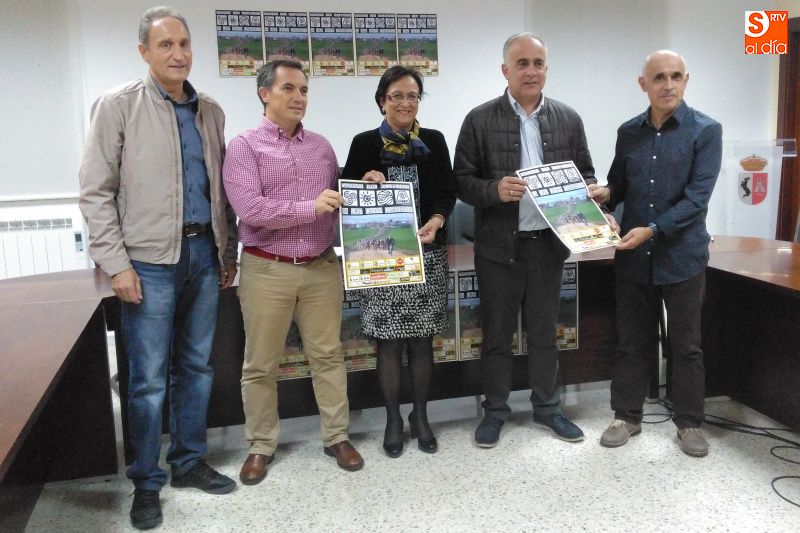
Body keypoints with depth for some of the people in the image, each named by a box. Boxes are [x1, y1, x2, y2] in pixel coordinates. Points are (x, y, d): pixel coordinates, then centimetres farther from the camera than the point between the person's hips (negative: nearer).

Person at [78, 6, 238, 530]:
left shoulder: (210, 111, 11)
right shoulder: (118, 105, -3)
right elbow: (96, 192, -5)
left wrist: (229, 250, 14)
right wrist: (116, 264, -11)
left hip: (204, 255, 5)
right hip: (150, 260, -4)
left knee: (197, 367, 13)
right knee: (149, 378, 2)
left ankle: (190, 462, 29)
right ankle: (146, 482, 19)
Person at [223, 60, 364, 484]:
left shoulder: (321, 145, 12)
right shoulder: (244, 147, -4)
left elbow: (339, 197, 20)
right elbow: (249, 208, -17)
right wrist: (310, 208, -17)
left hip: (322, 267, 4)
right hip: (267, 270, -3)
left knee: (328, 355, 10)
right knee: (261, 364, 7)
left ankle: (337, 437, 24)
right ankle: (260, 446, 24)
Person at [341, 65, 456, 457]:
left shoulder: (434, 141, 7)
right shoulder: (364, 144, 2)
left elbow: (448, 192, 6)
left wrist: (436, 222, -13)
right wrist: (365, 181, -15)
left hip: (426, 254, 2)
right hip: (381, 255, -1)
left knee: (422, 340, 7)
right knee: (388, 341, 4)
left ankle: (420, 416, 25)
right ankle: (393, 421, 21)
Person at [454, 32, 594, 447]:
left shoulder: (568, 119, 6)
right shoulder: (480, 120, -3)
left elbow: (585, 174, 12)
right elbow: (462, 181, -4)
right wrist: (495, 190, -22)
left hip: (548, 242, 3)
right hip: (499, 246, -2)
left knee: (544, 332, 14)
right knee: (497, 334, 9)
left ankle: (547, 408, 30)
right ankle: (495, 411, 24)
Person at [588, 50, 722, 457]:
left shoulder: (705, 131, -6)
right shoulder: (628, 132, 6)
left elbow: (697, 196, -14)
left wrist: (652, 230, -23)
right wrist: (605, 193, -8)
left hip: (682, 256, -3)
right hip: (633, 256, 3)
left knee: (686, 344, 8)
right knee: (631, 342, 11)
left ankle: (689, 422, 24)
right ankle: (626, 417, 24)